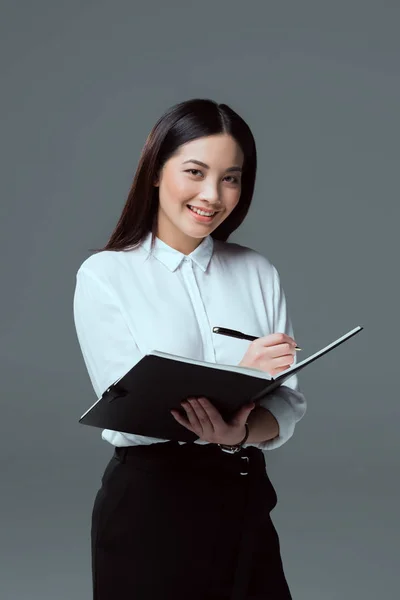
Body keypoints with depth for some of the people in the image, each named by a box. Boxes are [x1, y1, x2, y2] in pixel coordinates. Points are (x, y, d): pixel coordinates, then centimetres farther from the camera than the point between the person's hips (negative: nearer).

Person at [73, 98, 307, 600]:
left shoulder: (259, 273, 7)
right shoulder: (104, 274, -4)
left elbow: (289, 403, 0)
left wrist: (240, 433, -22)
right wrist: (240, 377, -23)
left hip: (245, 501, 4)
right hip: (149, 501, -3)